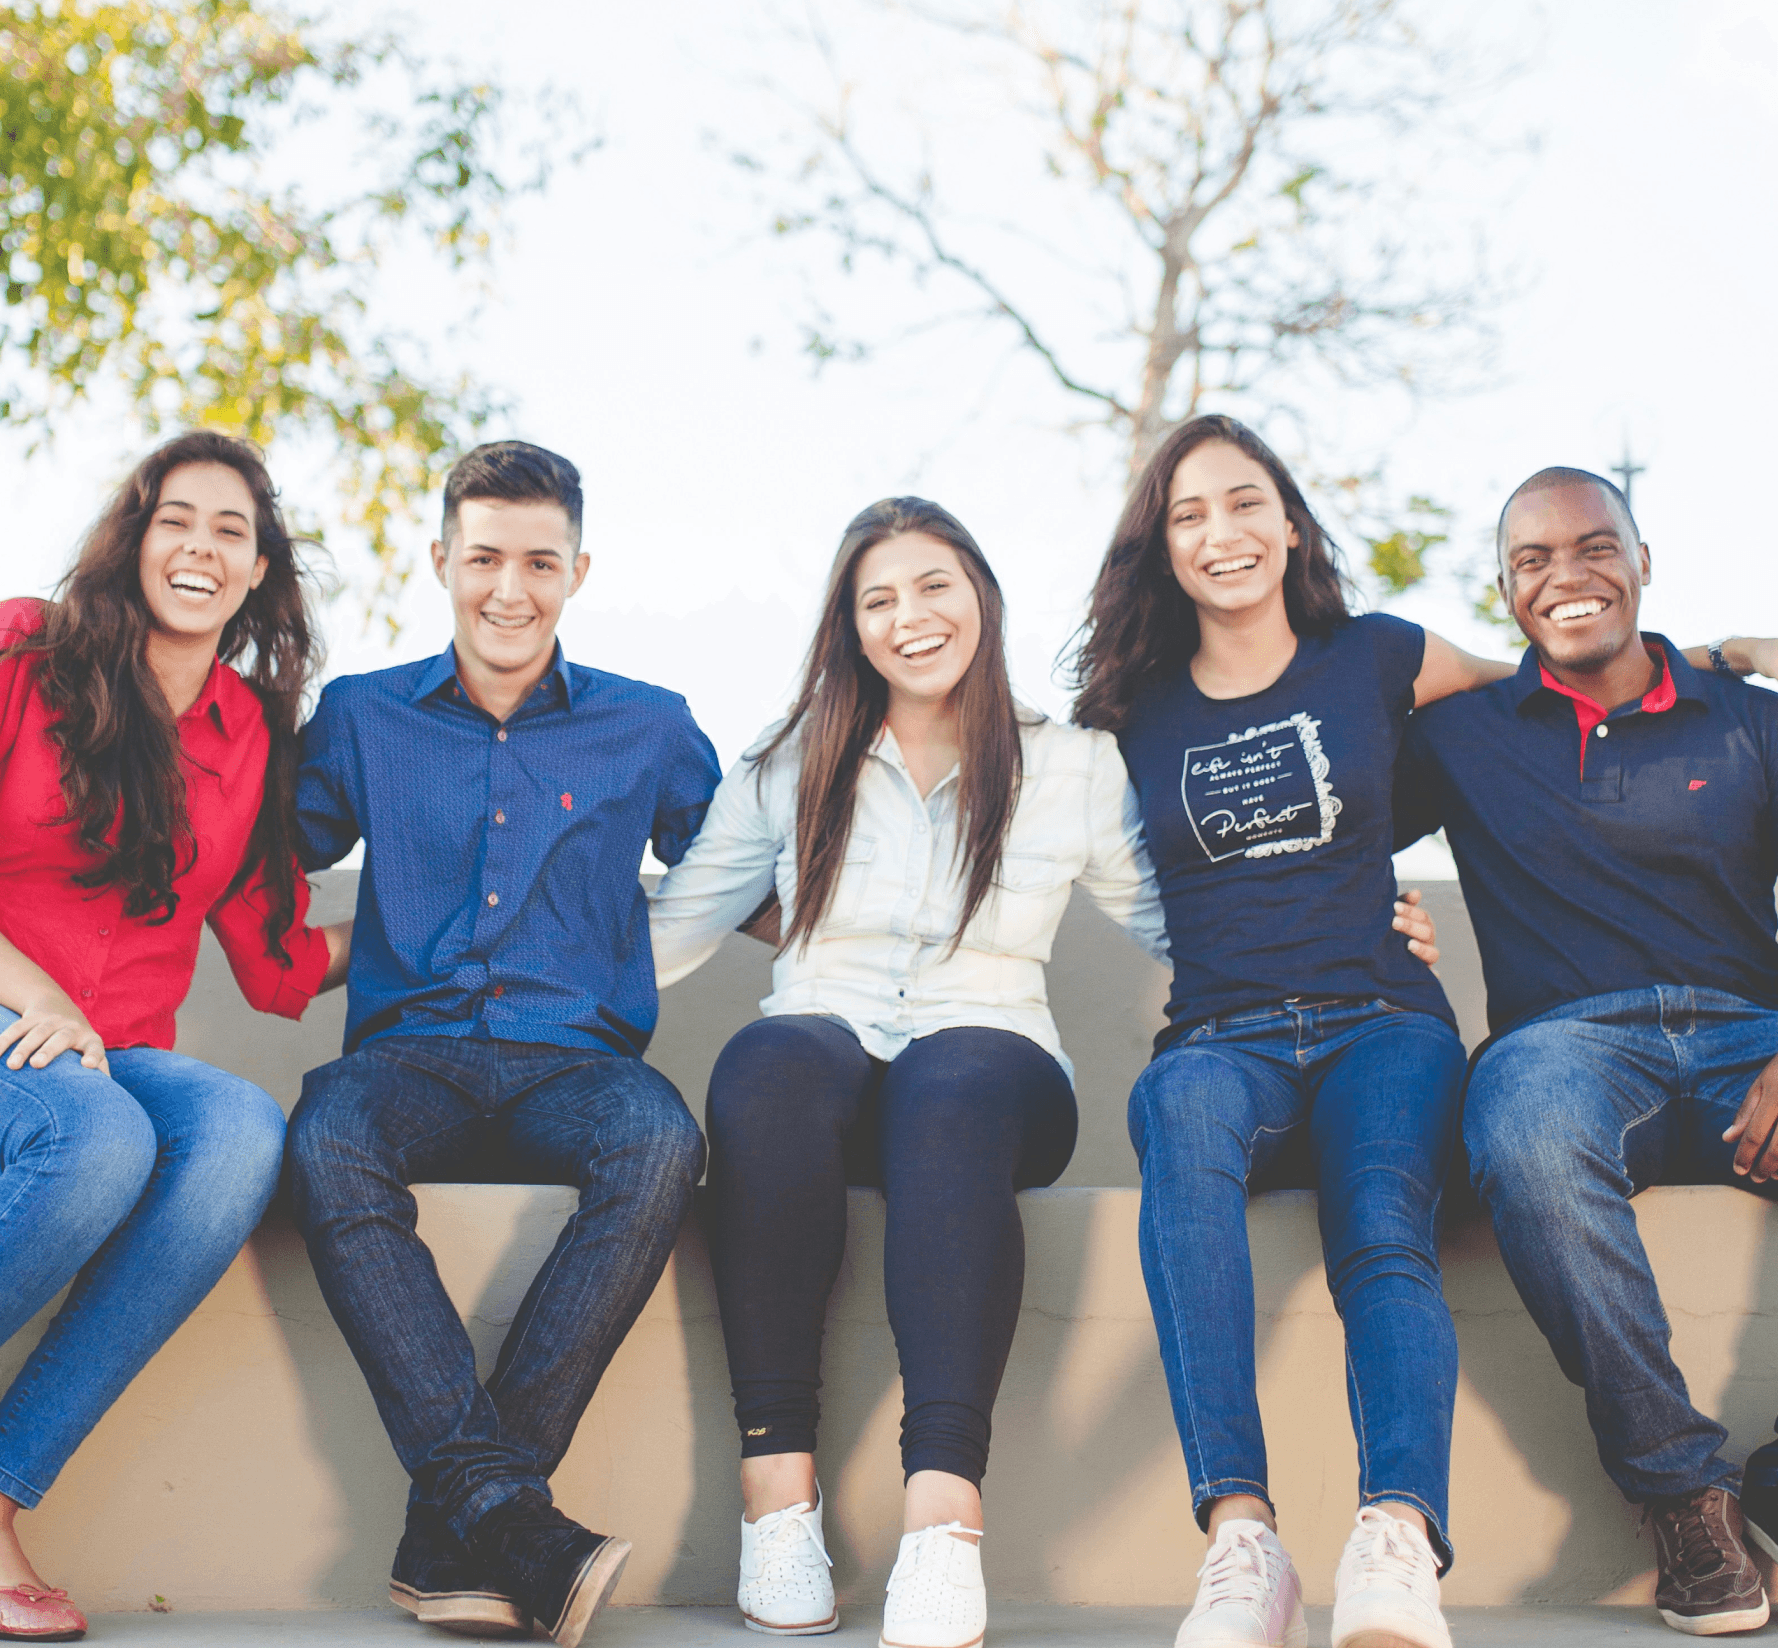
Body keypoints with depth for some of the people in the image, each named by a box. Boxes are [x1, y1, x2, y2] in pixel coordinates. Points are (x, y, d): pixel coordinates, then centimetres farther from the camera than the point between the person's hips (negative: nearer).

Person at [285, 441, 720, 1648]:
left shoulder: (649, 728, 15)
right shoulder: (362, 717, 16)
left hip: (575, 1059, 0)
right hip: (412, 1050, 0)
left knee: (661, 1143, -36)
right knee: (328, 1146, -36)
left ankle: (454, 1527, -32)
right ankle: (507, 1515, -40)